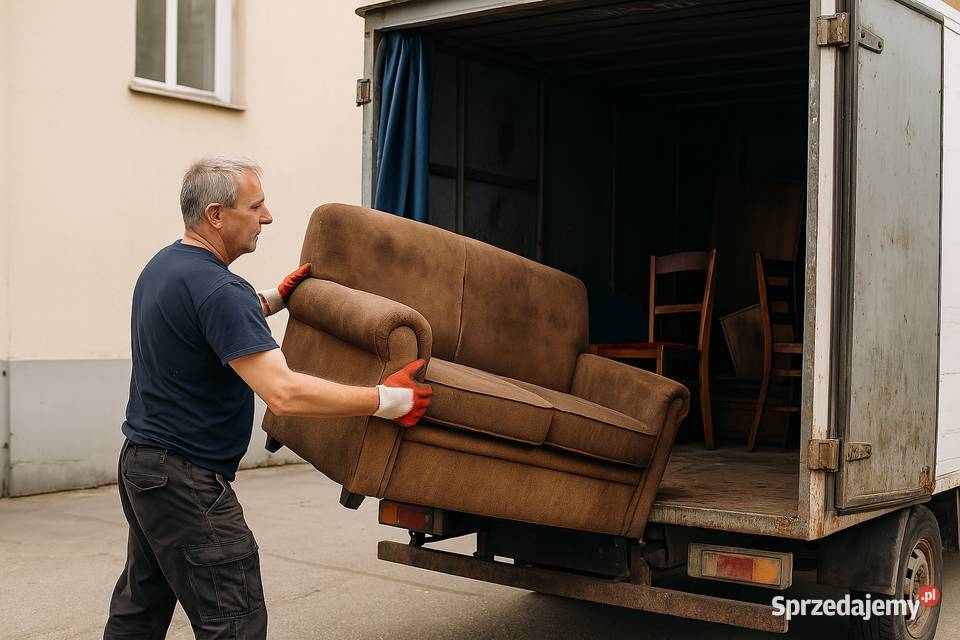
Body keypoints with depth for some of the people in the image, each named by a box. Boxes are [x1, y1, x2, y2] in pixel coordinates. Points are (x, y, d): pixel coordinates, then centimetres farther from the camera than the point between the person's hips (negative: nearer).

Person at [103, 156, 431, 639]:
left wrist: (274, 300, 16)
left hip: (142, 462, 11)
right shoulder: (216, 288, -23)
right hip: (188, 480, -10)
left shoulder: (163, 266, 8)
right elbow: (284, 393, -32)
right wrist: (388, 400, -25)